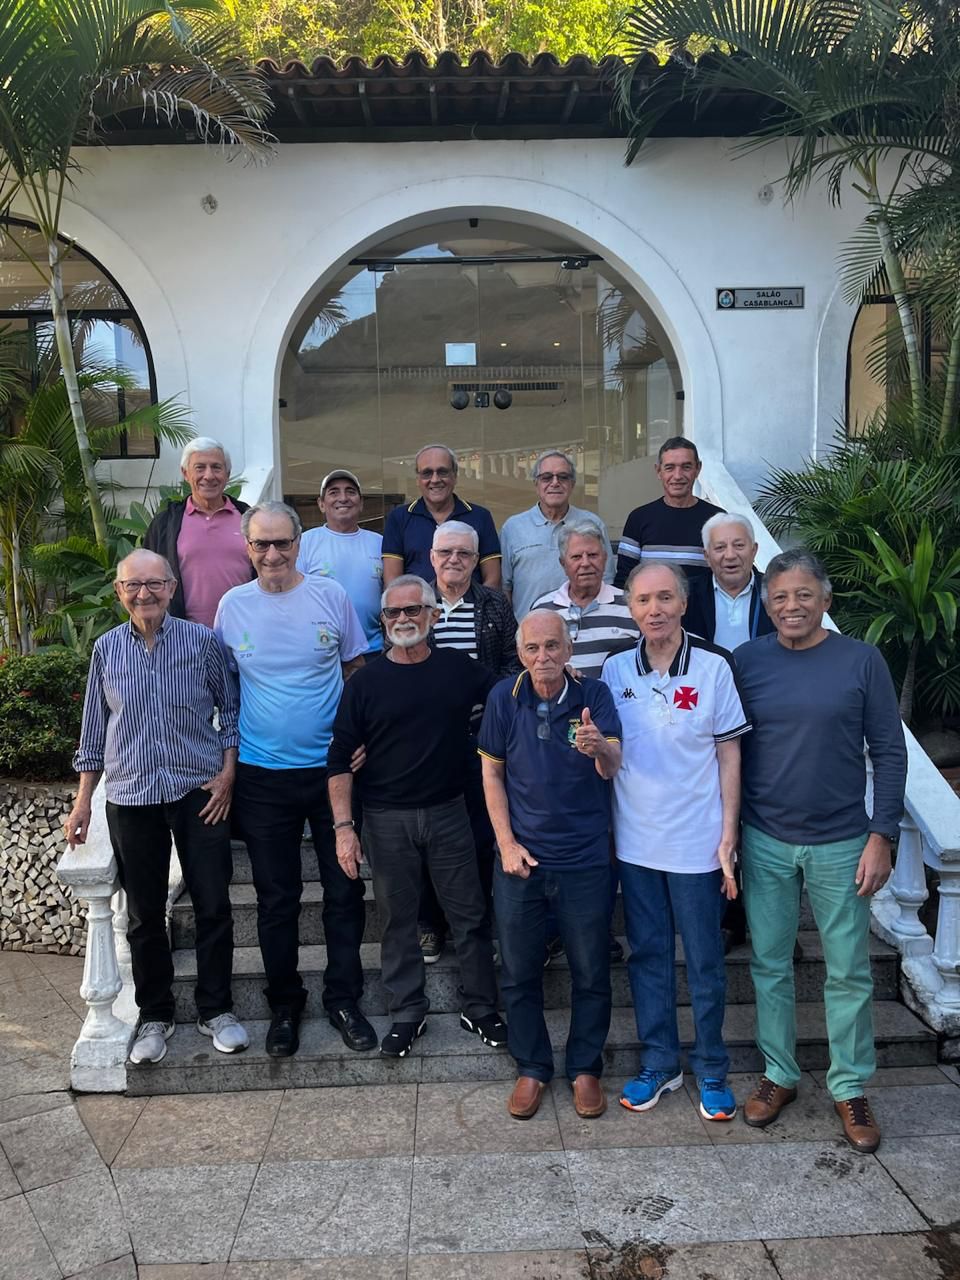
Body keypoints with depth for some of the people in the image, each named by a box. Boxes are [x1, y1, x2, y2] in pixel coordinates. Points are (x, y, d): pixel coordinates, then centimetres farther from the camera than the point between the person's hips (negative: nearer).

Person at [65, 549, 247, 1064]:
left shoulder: (202, 641, -3)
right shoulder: (106, 650, 3)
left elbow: (230, 708, 4)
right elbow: (94, 730, 10)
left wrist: (227, 772, -5)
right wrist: (82, 801, 9)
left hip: (200, 791, -1)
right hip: (131, 795, 2)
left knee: (213, 905, 3)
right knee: (144, 914, 11)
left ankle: (215, 1010, 21)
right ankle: (154, 1015, 27)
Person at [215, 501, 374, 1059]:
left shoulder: (331, 595, -4)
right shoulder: (233, 606, -1)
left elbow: (357, 671, 5)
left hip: (332, 767, 0)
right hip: (263, 776, 1)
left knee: (344, 891, 9)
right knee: (277, 898, 12)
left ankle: (344, 997, 27)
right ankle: (285, 1002, 30)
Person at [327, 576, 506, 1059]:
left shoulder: (459, 668, 0)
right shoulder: (366, 682, -3)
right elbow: (340, 760, -3)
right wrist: (343, 826, -11)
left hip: (448, 812, 1)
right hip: (387, 819, -1)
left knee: (469, 915, 8)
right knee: (397, 919, 10)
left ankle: (480, 1009, 25)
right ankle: (406, 1014, 27)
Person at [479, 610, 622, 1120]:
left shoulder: (593, 695, -9)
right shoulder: (504, 698, -6)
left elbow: (612, 768, -20)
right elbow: (492, 773, 2)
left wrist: (600, 748, -44)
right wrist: (507, 843, -4)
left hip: (586, 859, -1)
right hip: (521, 856, 1)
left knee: (591, 972, 10)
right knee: (519, 971, 12)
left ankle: (585, 1068, 31)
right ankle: (531, 1068, 32)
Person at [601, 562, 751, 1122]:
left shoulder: (714, 667, -9)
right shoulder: (616, 670, 0)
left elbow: (729, 755, -4)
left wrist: (728, 837, -6)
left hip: (696, 843, -3)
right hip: (634, 842, 3)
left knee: (705, 962, 9)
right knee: (647, 955, 14)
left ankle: (712, 1070, 27)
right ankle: (659, 1063, 31)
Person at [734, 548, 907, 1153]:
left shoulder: (861, 660, -5)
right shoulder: (745, 661, -2)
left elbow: (890, 752, -3)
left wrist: (881, 836, -7)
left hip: (841, 844, -1)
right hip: (764, 843, 2)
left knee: (849, 971, 9)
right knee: (771, 964, 13)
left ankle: (850, 1087, 28)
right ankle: (779, 1074, 31)